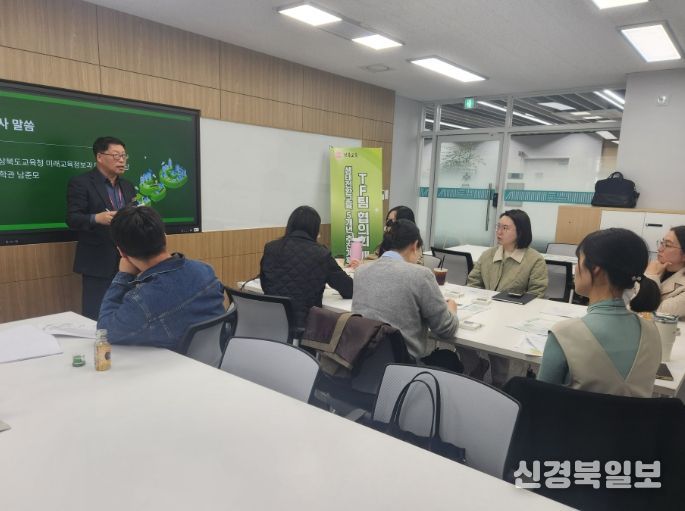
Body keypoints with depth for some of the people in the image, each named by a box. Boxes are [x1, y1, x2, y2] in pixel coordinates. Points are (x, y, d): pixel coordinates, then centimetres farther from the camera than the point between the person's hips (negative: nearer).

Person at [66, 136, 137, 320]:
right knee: (96, 317, -1)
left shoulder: (127, 186, 16)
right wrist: (96, 218, -29)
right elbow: (72, 219, -11)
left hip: (127, 262, 5)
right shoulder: (80, 182, -3)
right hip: (98, 263, -5)